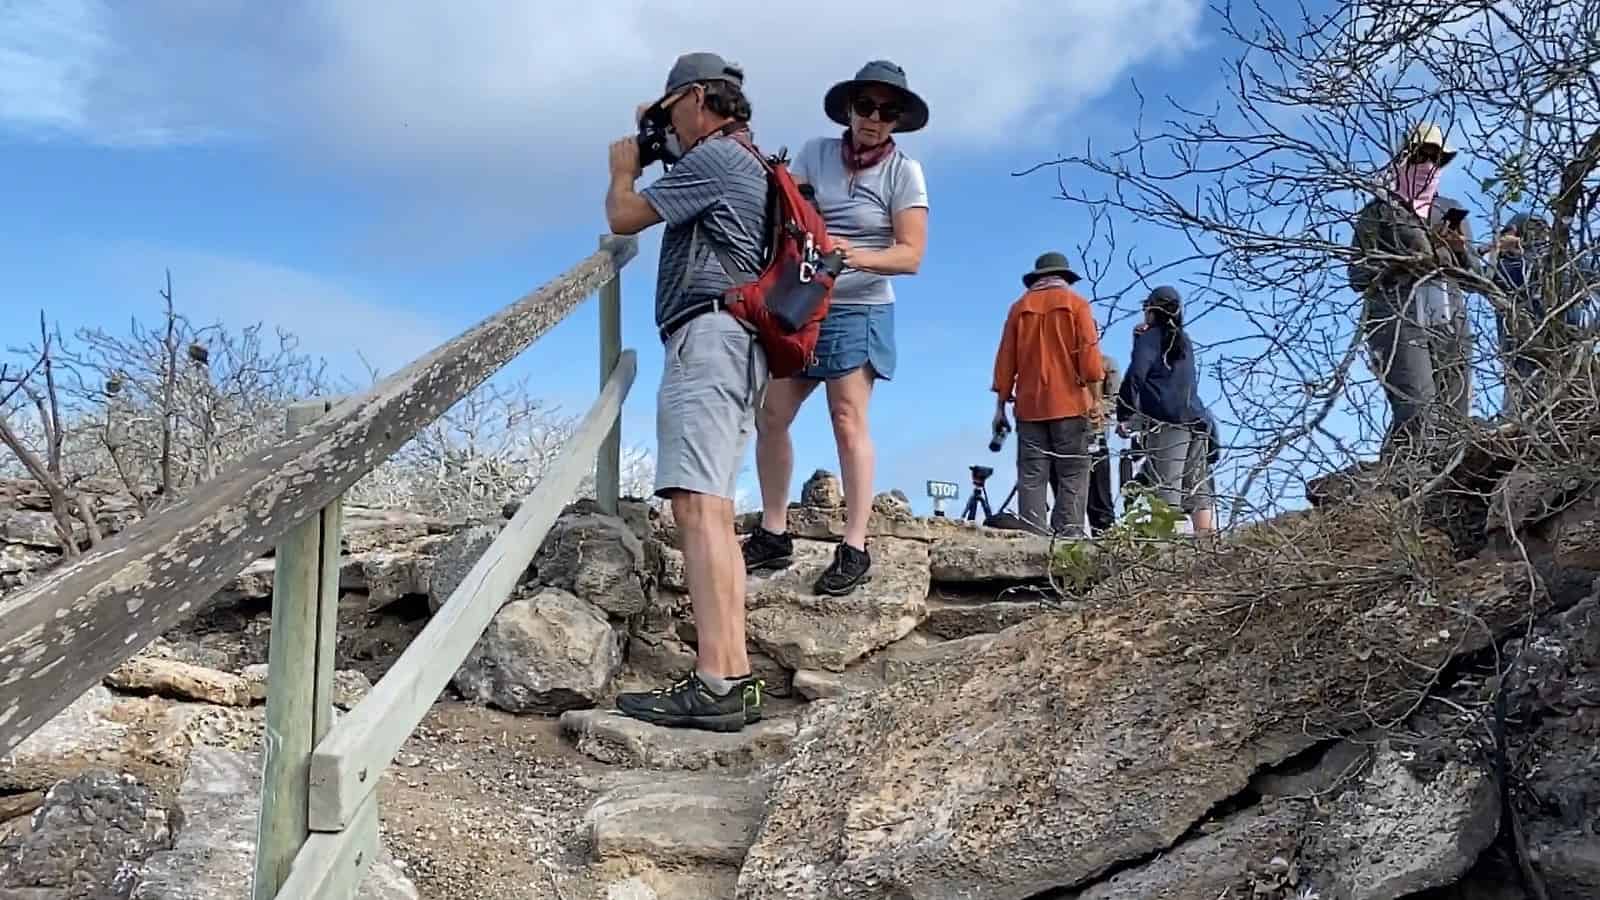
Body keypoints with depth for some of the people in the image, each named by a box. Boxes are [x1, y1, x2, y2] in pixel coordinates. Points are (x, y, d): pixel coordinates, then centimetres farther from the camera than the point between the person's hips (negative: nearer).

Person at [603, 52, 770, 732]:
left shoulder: (713, 156, -3)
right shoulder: (749, 166, 28)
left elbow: (623, 217, -3)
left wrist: (624, 168, 18)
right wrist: (658, 146, 38)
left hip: (707, 335, -11)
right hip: (736, 348, 11)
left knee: (697, 503, -20)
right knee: (713, 511, 6)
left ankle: (715, 684, -27)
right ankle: (734, 679, 2)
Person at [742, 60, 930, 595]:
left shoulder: (904, 171, -6)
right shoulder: (817, 152, 5)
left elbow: (911, 256, -11)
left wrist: (856, 256, -28)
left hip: (859, 311, -4)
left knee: (848, 422, -9)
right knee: (771, 417, 3)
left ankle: (854, 549, -6)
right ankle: (773, 535, 14)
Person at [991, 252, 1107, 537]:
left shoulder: (1020, 307, 12)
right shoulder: (1076, 303, 5)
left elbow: (1005, 361, 10)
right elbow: (1089, 353, -4)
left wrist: (1001, 406, 13)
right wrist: (1096, 400, -4)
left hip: (1030, 406, 3)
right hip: (1069, 405, -2)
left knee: (1031, 475, 1)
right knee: (1072, 475, -3)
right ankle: (1069, 534, -13)